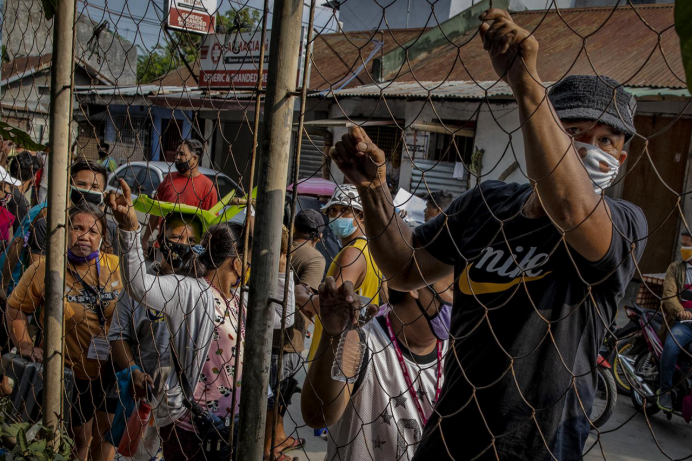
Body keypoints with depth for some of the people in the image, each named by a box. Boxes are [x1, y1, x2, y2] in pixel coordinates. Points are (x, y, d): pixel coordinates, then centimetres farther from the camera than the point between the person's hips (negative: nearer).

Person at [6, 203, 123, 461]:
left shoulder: (116, 267, -8)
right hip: (72, 374, -2)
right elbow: (15, 307, 1)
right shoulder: (44, 270, -13)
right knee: (78, 439, 16)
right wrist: (25, 345, -7)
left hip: (113, 370, 2)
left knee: (104, 437, 19)